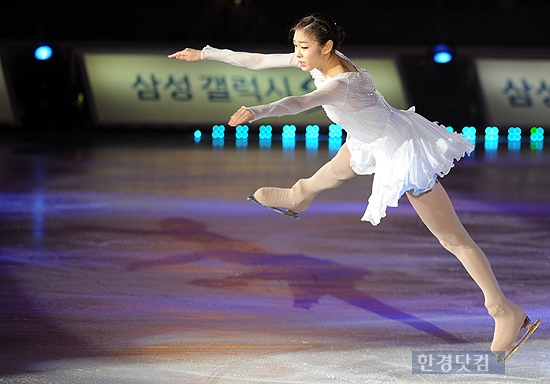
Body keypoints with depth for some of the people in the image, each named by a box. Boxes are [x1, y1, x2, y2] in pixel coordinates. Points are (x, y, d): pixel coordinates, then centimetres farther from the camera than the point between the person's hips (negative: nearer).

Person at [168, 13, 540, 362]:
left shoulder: (342, 83, -35)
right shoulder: (318, 59, -9)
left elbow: (299, 103, -54)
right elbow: (259, 60, -4)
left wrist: (257, 111, -70)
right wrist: (206, 54, -3)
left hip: (403, 155, -10)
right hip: (375, 142, 10)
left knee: (453, 238, -7)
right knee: (339, 168, 40)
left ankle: (507, 313, -3)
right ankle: (299, 196, 75)